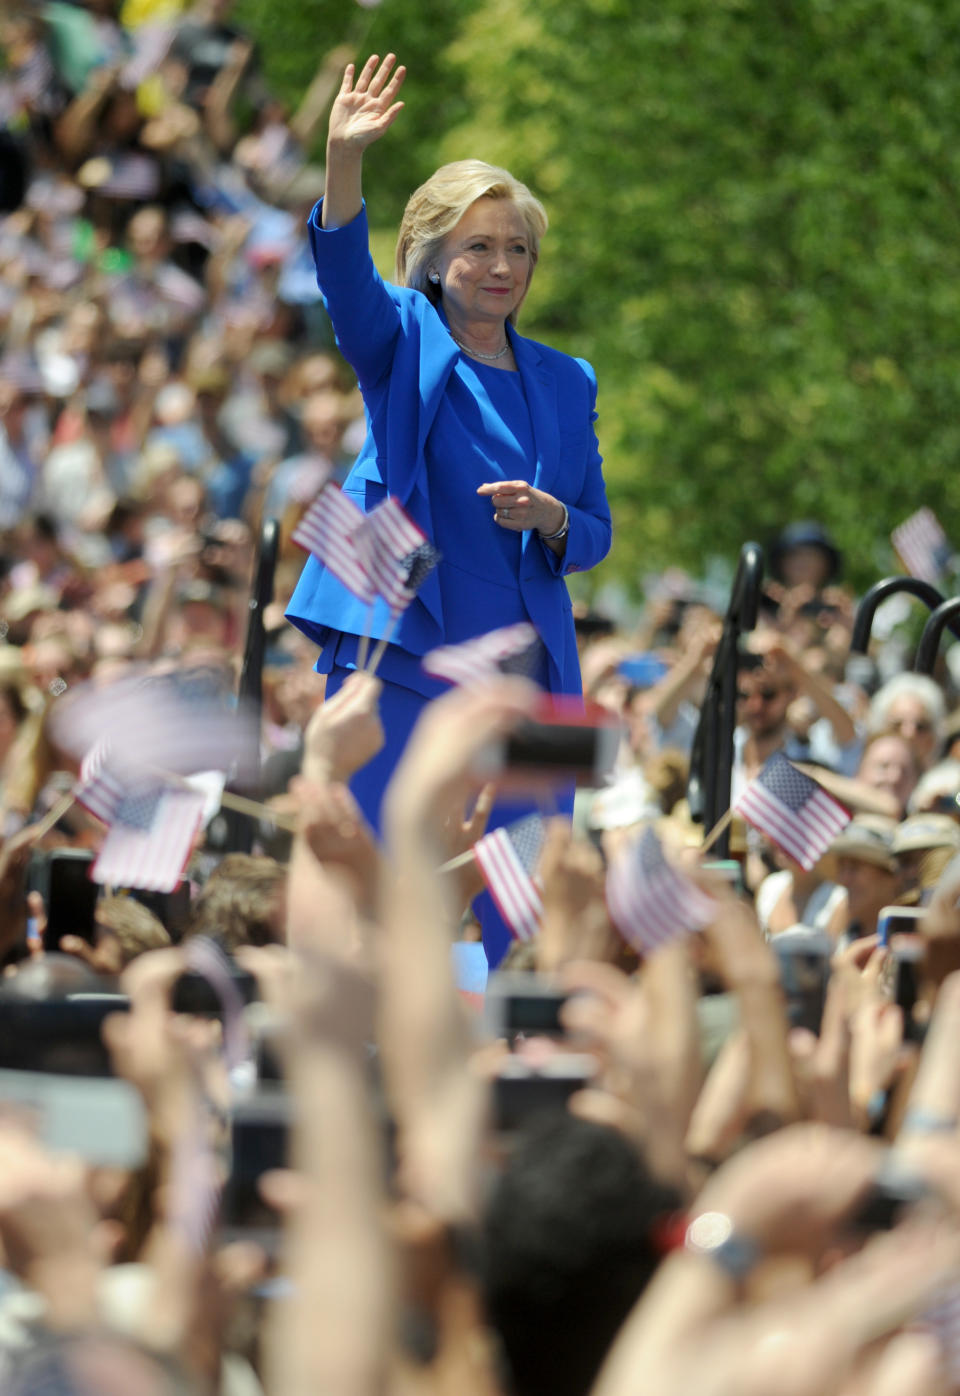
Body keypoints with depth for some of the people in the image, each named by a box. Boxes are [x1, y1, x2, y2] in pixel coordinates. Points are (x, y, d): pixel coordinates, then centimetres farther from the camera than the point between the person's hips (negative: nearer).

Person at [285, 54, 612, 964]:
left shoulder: (564, 383, 15)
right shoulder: (405, 343, 4)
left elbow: (593, 535, 17)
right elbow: (345, 278, -17)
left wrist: (548, 517, -7)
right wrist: (344, 163, -34)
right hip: (395, 650, -4)